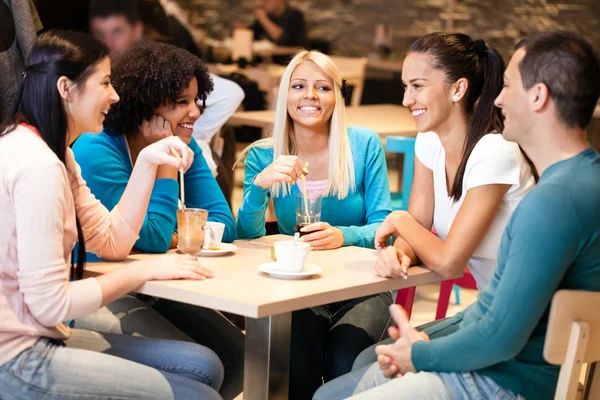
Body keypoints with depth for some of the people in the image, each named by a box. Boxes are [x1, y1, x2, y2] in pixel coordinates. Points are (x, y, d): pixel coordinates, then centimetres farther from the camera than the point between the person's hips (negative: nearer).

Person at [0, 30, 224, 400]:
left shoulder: (54, 152, 11)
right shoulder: (37, 164, -21)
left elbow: (112, 242, 12)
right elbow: (51, 304, -23)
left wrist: (147, 163, 2)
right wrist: (146, 270, -13)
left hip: (39, 338, 10)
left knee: (203, 366, 7)